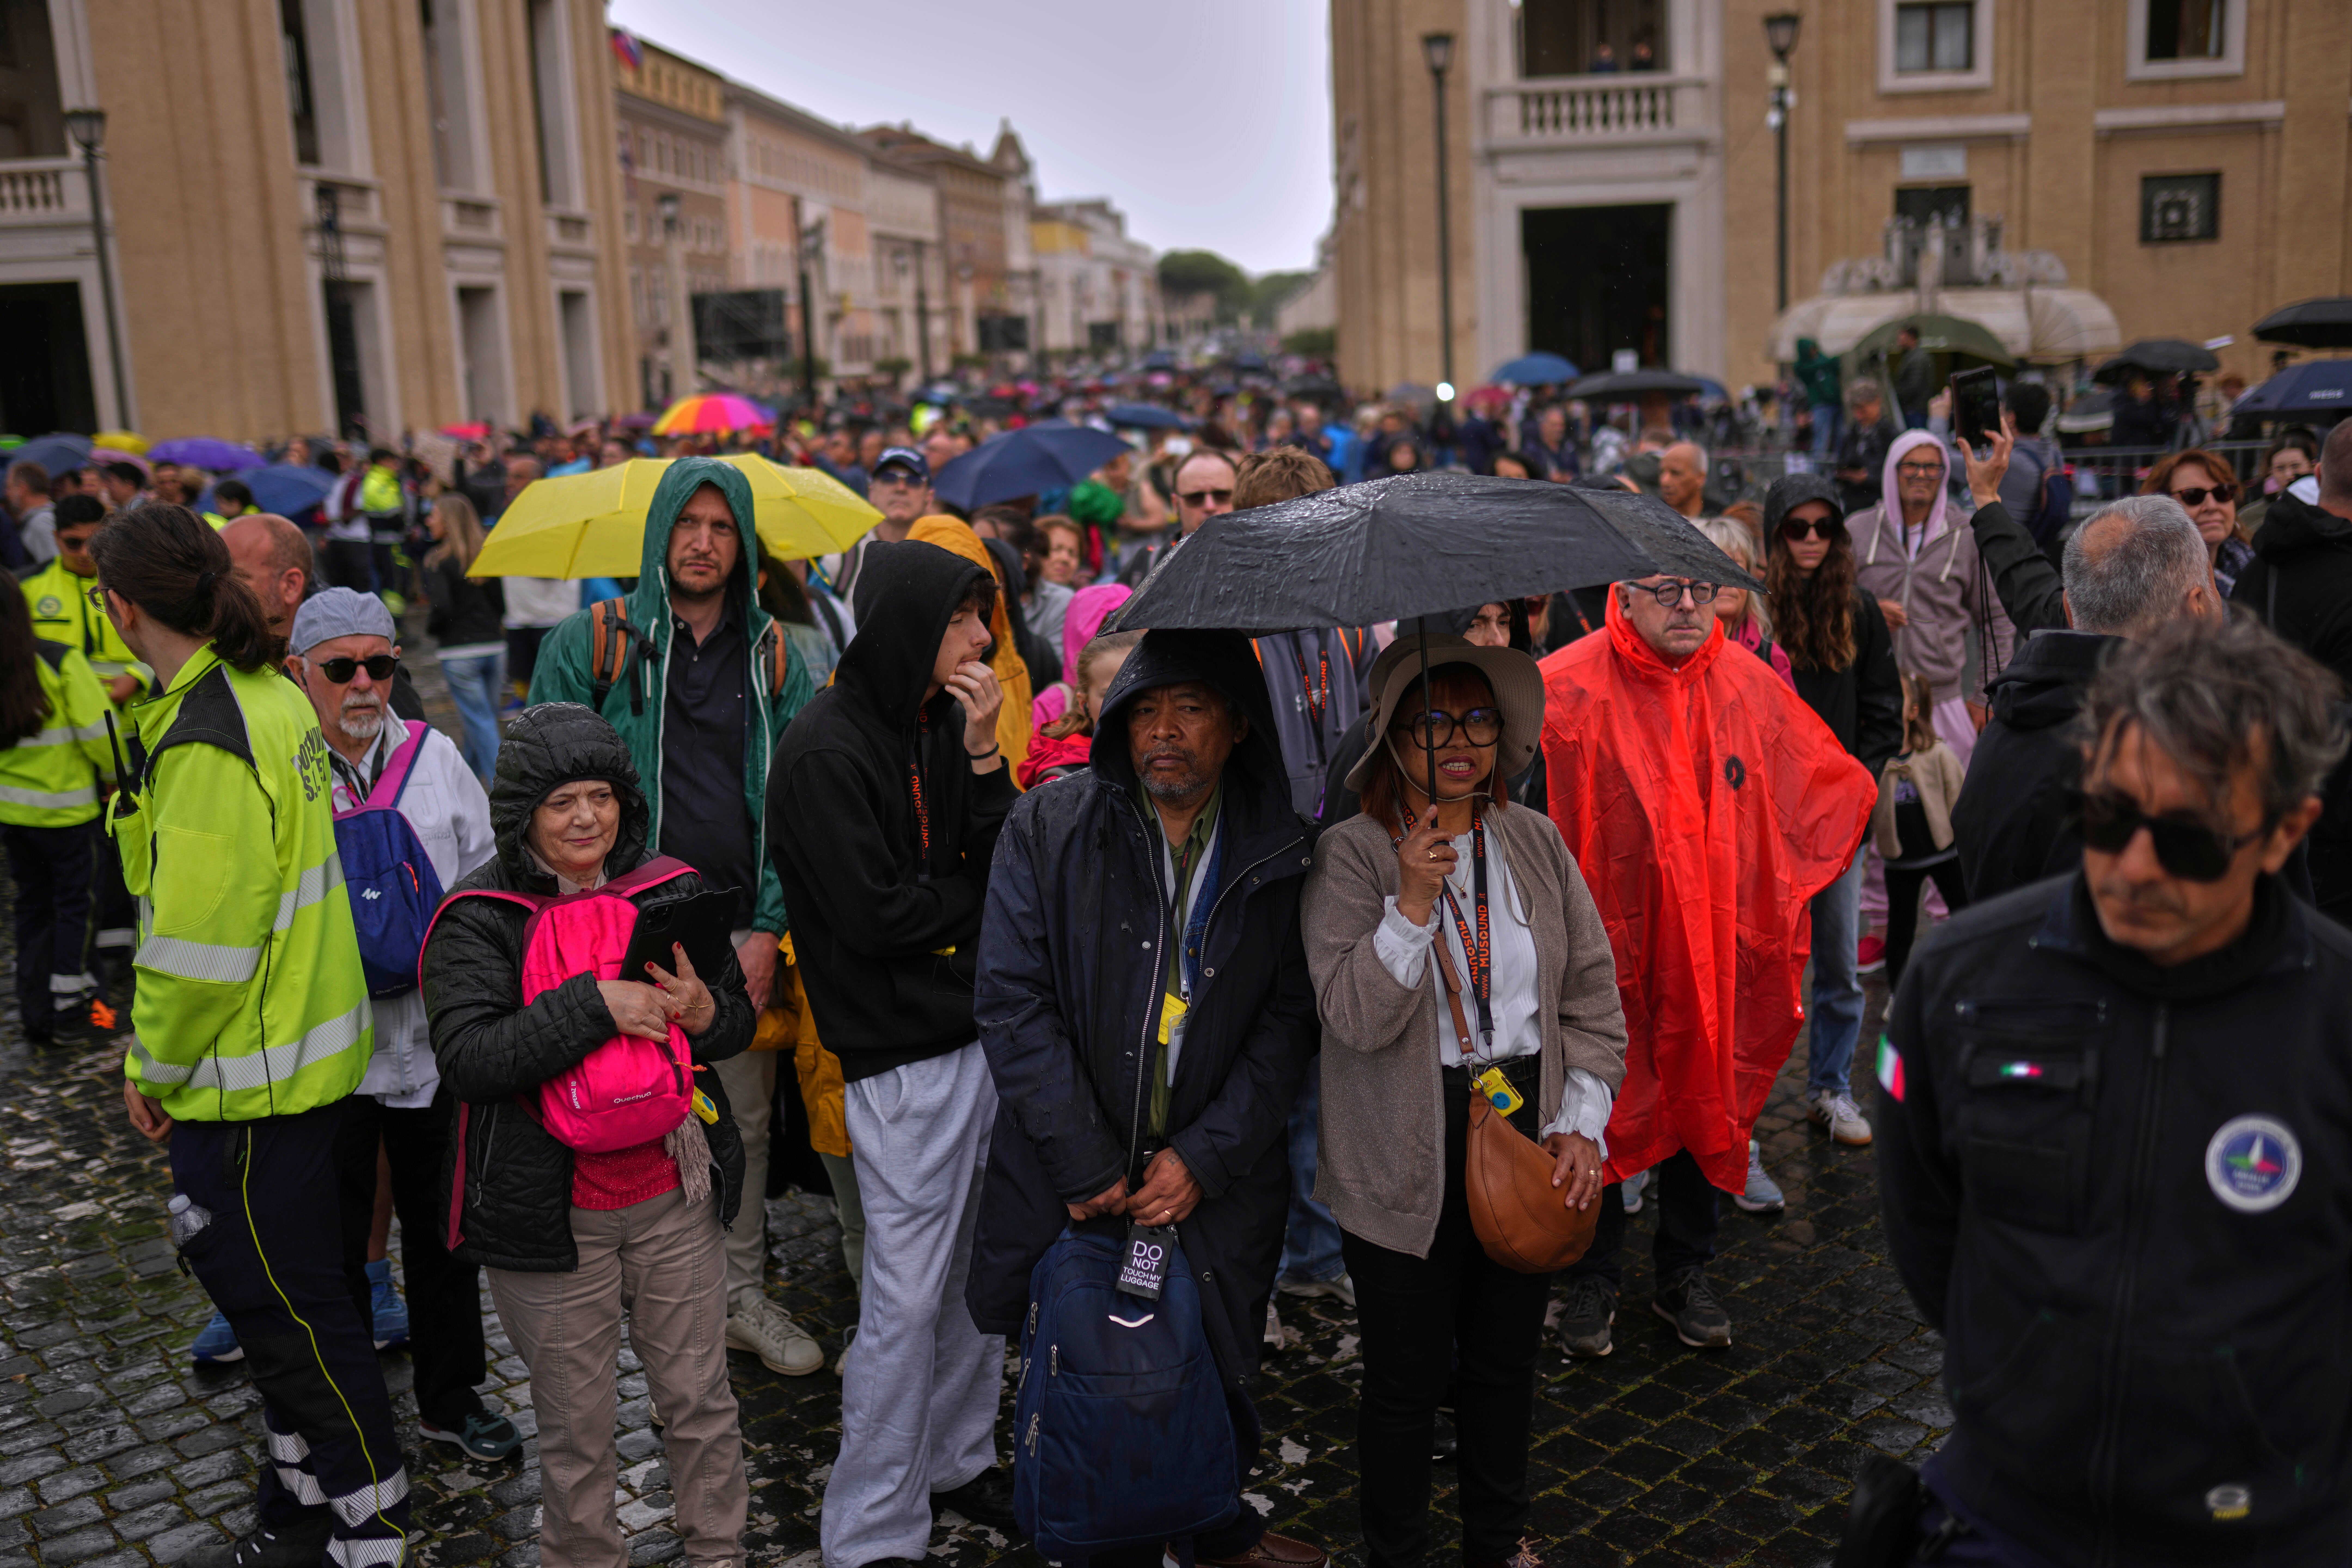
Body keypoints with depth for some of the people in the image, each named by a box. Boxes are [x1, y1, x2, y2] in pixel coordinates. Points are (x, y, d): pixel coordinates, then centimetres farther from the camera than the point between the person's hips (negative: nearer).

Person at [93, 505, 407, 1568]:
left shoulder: (204, 745, -23)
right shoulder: (271, 697, 6)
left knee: (297, 1323, 4)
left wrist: (155, 1069, -6)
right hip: (317, 1059, 10)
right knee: (304, 1313, 20)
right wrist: (162, 1052, 16)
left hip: (249, 1090, -10)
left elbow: (198, 949, -23)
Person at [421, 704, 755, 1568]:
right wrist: (595, 1004, -28)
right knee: (575, 1425, 12)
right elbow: (468, 1060, -21)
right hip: (551, 1212, -3)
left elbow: (741, 1017, 8)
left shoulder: (671, 892, 2)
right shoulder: (478, 919, -9)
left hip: (675, 1192, 3)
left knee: (702, 1398, 16)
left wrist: (706, 1014, -15)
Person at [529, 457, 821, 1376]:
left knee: (746, 1123, 11)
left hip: (742, 932, 3)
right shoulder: (588, 644, 1)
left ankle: (743, 1296, 27)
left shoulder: (774, 657, 8)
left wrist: (770, 928, -4)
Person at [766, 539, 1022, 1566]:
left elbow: (1006, 866, 4)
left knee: (983, 1273, 17)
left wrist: (984, 756, -9)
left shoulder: (939, 723, 10)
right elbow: (876, 914, -18)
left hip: (981, 1028, 8)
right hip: (902, 1056, -7)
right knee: (906, 1298, -1)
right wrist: (986, 895, -4)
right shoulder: (825, 750, -13)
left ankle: (960, 1462, 35)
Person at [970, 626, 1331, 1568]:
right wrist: (1086, 1165, -13)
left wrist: (1203, 1158, -11)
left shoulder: (1280, 857, -1)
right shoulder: (1046, 831, -5)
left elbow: (1288, 1021, -1)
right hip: (1074, 1192, -1)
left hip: (1215, 1192, 1)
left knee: (1213, 1384, 15)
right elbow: (1013, 1002, -8)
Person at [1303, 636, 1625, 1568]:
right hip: (1408, 1162, -4)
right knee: (1407, 1377, 8)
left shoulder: (1536, 842, 4)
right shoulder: (1352, 854, -9)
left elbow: (1594, 994, 7)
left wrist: (1583, 1123, -2)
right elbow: (1355, 1016, -18)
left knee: (1507, 1361, 18)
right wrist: (1414, 900, -27)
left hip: (1529, 1134, 4)